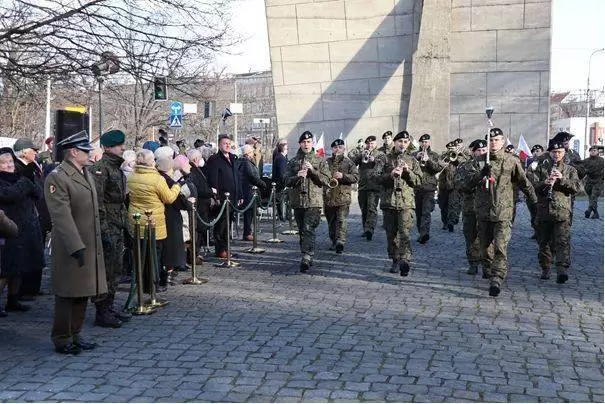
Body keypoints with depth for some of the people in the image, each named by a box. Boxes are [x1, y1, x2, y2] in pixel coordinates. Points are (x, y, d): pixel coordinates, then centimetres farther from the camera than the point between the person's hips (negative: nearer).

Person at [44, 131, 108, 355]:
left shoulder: (87, 174, 14)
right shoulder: (57, 177, -14)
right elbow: (62, 216, -21)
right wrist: (76, 246, -26)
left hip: (90, 245, 8)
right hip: (70, 248, -8)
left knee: (83, 292, 14)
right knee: (68, 294, 2)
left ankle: (75, 335, 25)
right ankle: (62, 340, 13)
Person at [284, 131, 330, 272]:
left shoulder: (320, 161, 6)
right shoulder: (293, 161, 12)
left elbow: (326, 180, -1)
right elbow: (287, 181, 7)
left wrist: (312, 170, -13)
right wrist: (297, 176, -13)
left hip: (313, 201, -4)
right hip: (298, 201, 4)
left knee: (309, 229, -16)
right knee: (302, 231, 9)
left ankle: (306, 257, -22)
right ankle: (308, 257, 19)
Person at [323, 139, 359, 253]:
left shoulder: (348, 162, 6)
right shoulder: (326, 162, 12)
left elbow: (356, 177, 0)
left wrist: (343, 176, -14)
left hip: (343, 196, -3)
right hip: (328, 197, 3)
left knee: (341, 220, -13)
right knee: (331, 221, 12)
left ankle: (340, 242, -21)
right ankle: (334, 242, 24)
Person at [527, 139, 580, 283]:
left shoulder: (570, 170, 12)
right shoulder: (540, 168, 11)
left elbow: (576, 188, -1)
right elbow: (531, 186, -1)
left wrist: (562, 179, -15)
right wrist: (545, 183, -19)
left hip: (562, 213, -1)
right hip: (543, 212, 2)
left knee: (562, 241, -14)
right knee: (544, 242, 9)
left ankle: (562, 269, -21)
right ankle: (545, 269, 22)